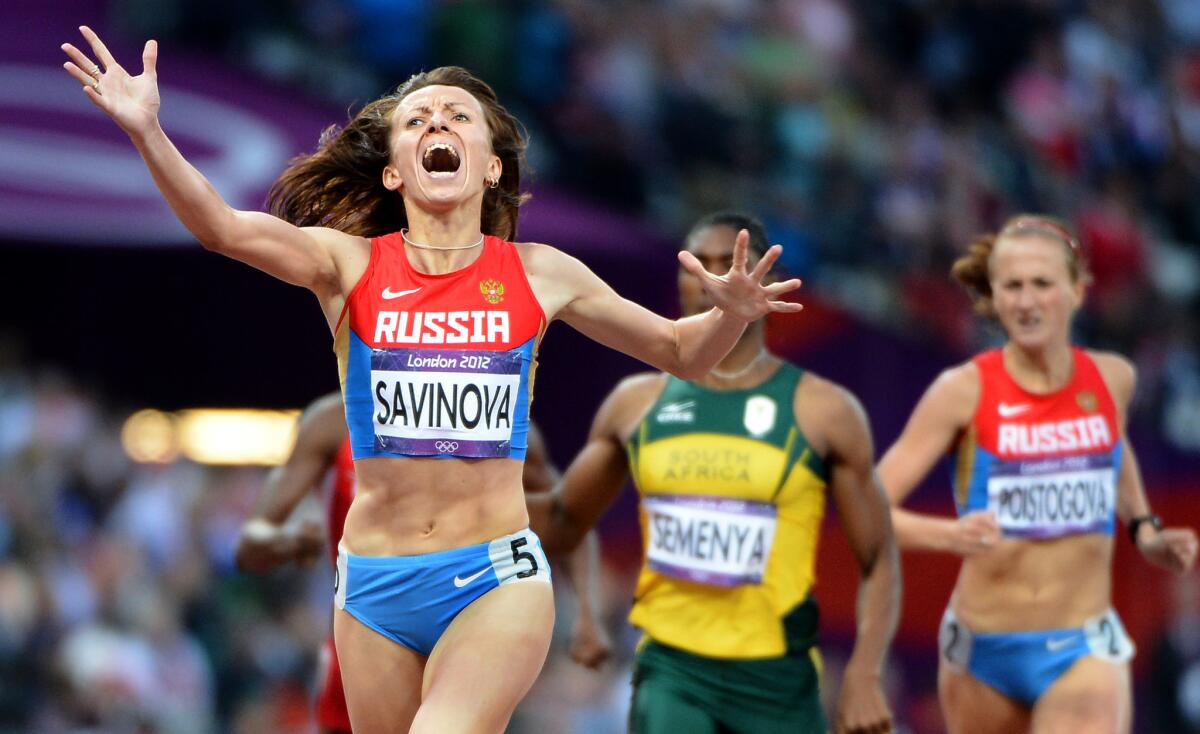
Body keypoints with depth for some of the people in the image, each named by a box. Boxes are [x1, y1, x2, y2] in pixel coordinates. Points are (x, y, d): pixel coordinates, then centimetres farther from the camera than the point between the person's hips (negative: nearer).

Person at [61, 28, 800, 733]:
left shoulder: (538, 275, 4)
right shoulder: (351, 265, 0)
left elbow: (680, 352, 14)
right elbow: (224, 228, -17)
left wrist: (731, 314, -8)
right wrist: (147, 132, -34)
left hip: (499, 578, -1)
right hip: (375, 583, 2)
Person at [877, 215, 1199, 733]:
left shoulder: (1113, 379, 1)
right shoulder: (964, 391, -9)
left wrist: (1144, 530, 13)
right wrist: (949, 534, -31)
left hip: (1085, 650, 0)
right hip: (982, 649, 0)